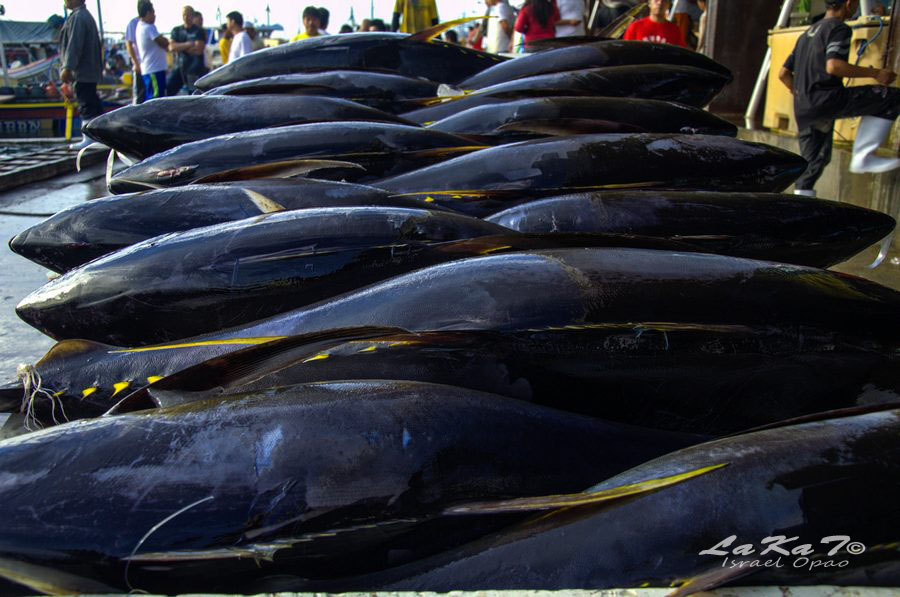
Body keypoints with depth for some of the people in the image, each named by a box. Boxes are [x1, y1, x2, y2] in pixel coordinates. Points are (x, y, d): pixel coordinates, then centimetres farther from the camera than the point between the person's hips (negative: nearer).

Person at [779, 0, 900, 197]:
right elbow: (833, 66, -19)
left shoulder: (807, 33, 24)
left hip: (802, 110, 9)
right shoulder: (839, 28, -2)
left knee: (816, 160, 17)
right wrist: (874, 73, -13)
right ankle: (863, 157, -10)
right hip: (825, 99, -9)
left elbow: (784, 73, 24)